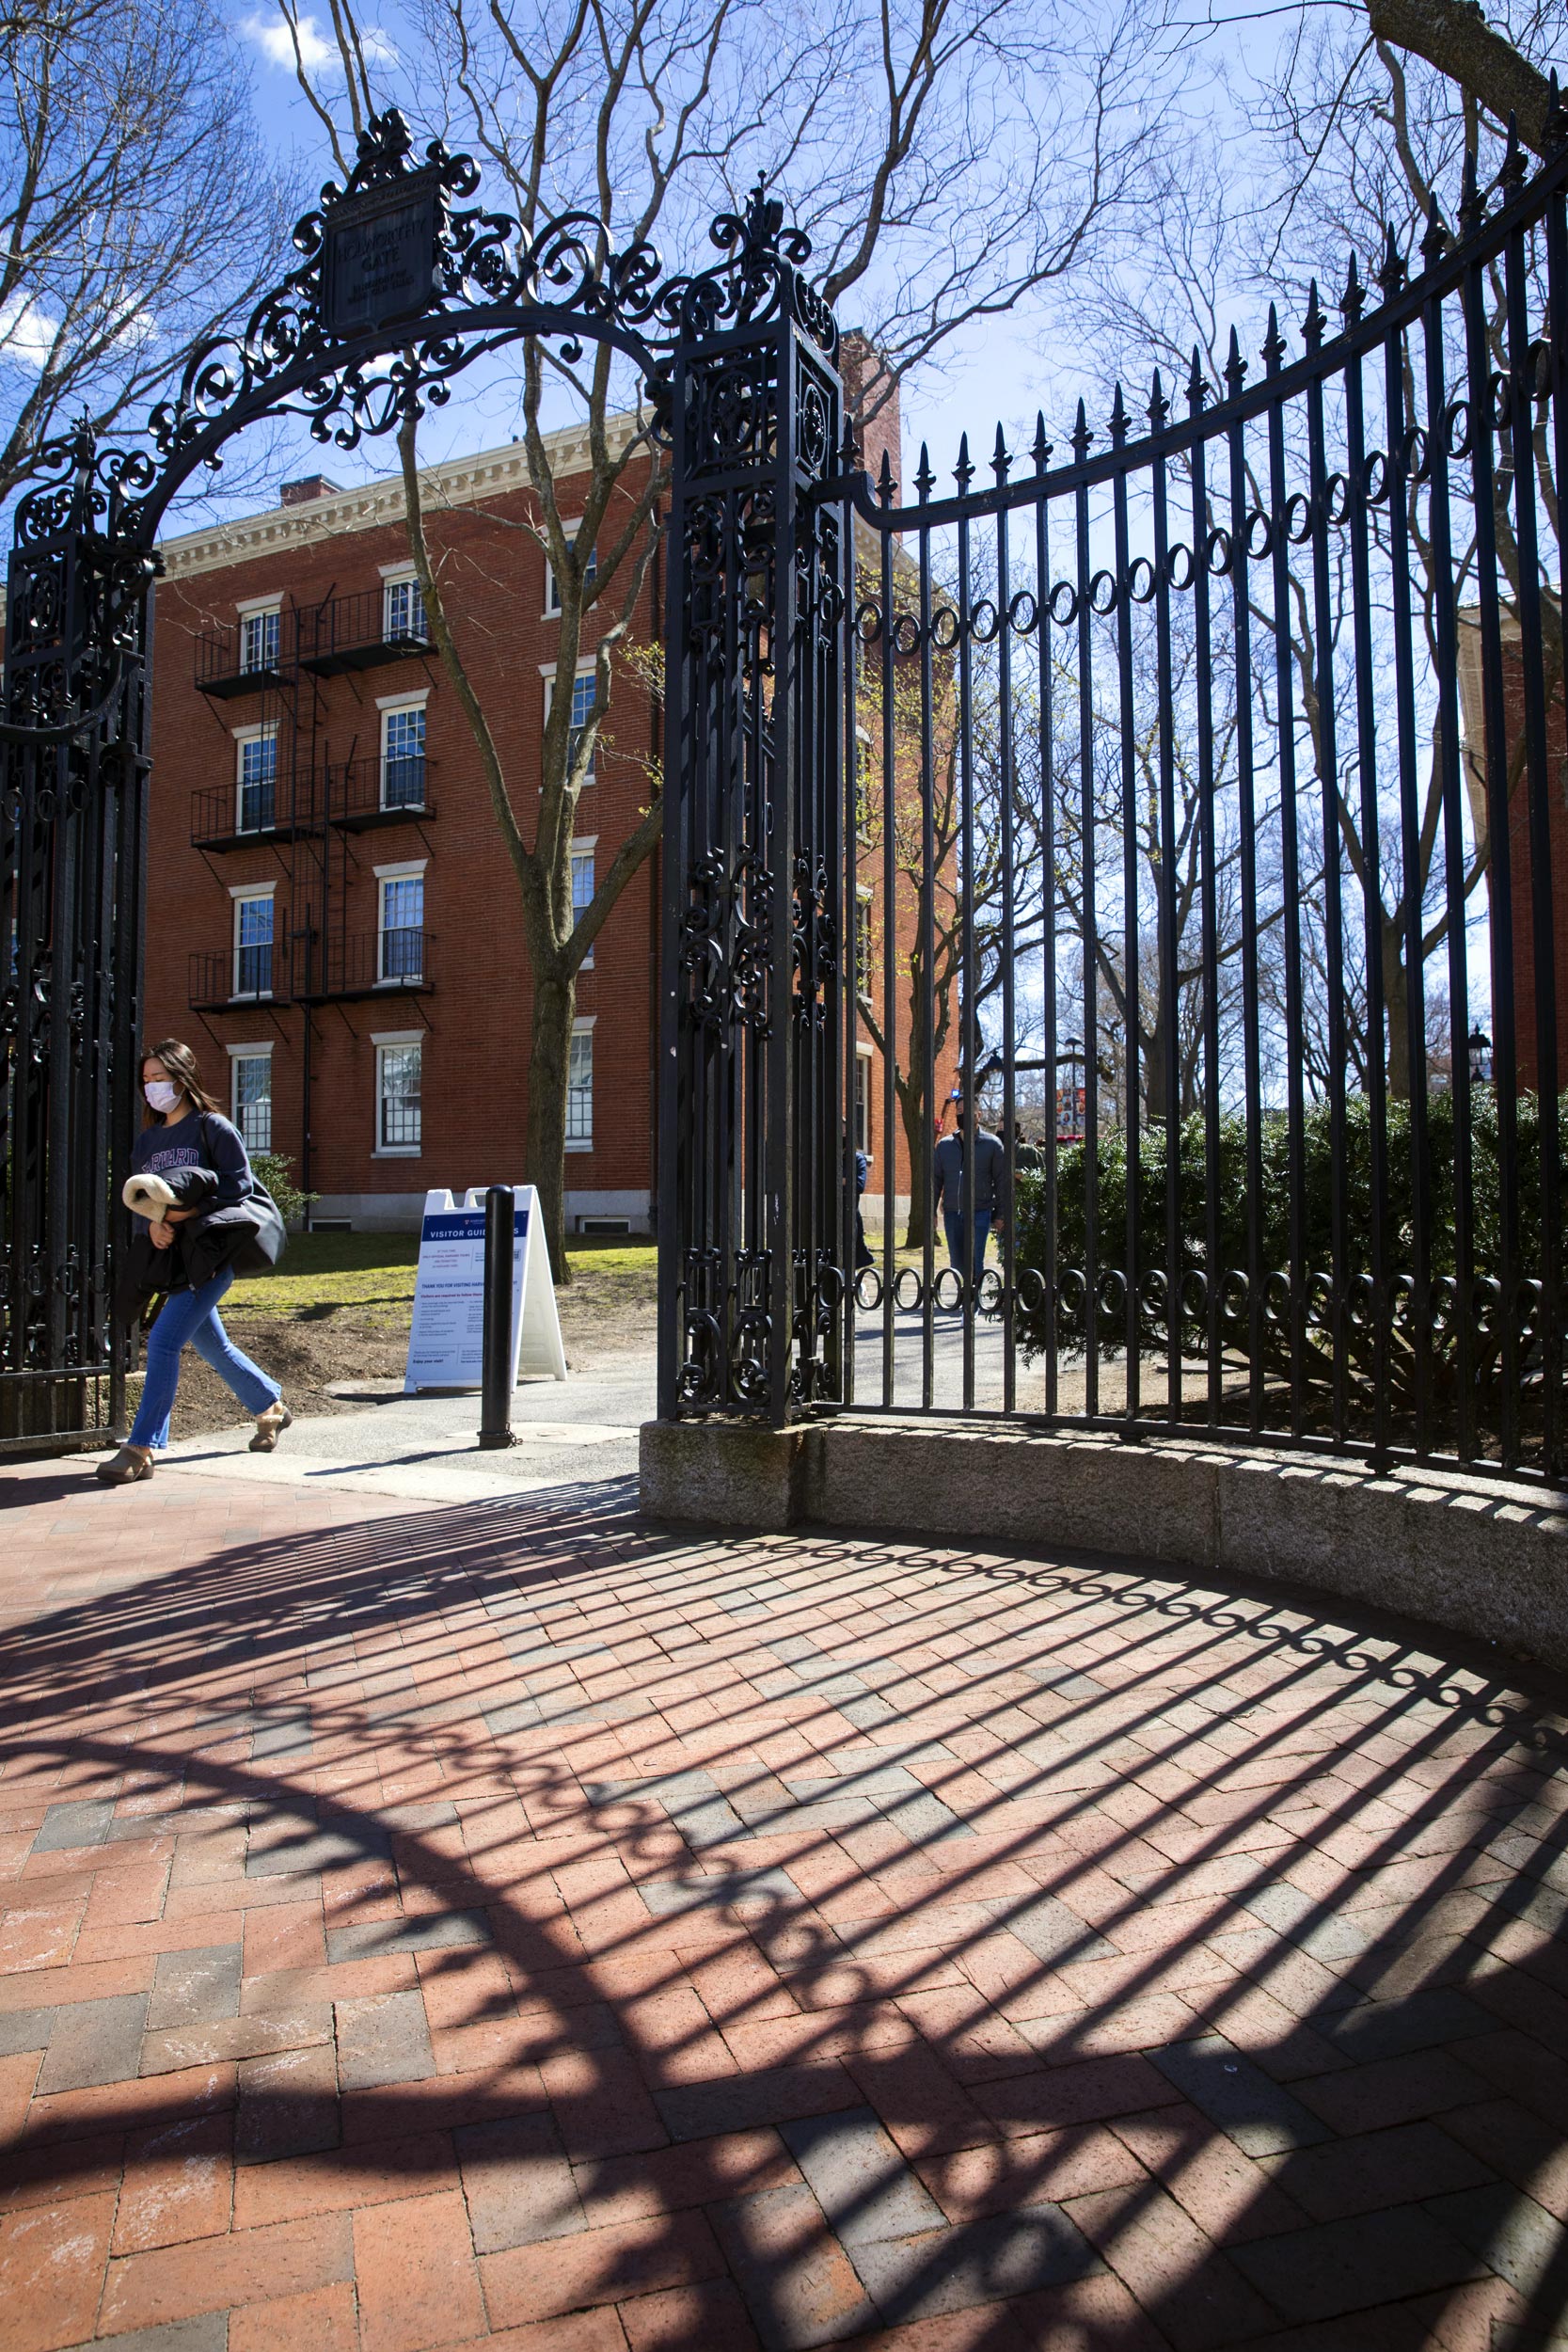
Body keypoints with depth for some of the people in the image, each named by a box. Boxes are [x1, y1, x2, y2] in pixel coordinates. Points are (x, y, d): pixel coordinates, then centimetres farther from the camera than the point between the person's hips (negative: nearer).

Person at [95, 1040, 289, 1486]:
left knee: (163, 1340, -17)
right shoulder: (148, 1139, 15)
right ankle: (271, 1407, 37)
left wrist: (187, 1211, -19)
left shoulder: (212, 1127, -5)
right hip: (170, 1257, 8)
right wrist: (153, 1224, -11)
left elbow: (239, 1185, -12)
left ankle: (142, 1449, -13)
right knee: (211, 1346, 17)